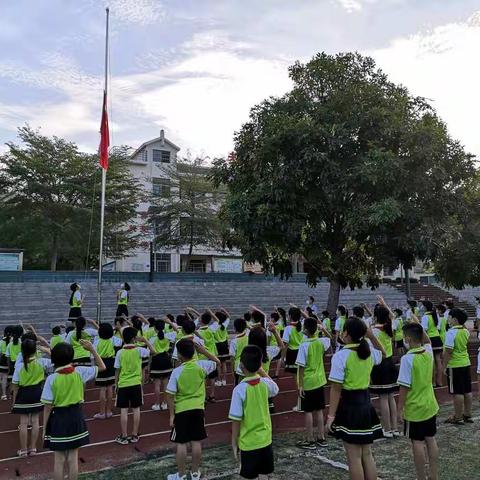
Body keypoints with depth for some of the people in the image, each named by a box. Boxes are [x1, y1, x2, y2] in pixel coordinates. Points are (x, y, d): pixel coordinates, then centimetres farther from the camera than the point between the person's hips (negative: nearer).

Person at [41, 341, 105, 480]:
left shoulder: (51, 378, -16)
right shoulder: (79, 372, -10)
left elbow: (48, 406, -12)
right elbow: (102, 367, 3)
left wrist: (44, 428, -1)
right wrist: (92, 349, -5)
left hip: (58, 418, -2)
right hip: (76, 417, 2)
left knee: (59, 460, 10)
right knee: (73, 458, 13)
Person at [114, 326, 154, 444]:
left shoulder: (120, 352, -6)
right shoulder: (139, 350, -9)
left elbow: (117, 370, -1)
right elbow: (152, 351, 6)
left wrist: (116, 384, 10)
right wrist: (145, 341, 3)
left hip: (123, 385, 0)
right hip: (136, 384, 0)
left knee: (124, 410, 6)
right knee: (136, 409, 10)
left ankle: (124, 436, 10)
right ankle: (134, 435, 15)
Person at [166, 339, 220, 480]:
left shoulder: (177, 371, -16)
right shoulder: (201, 366, -8)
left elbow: (170, 395, -14)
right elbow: (217, 362, 11)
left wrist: (171, 415, -5)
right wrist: (203, 351, 1)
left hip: (181, 411, -3)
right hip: (198, 409, 3)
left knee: (181, 444, 8)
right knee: (196, 442, 12)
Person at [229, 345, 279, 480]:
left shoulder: (240, 389, -22)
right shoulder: (265, 383, -8)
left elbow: (236, 420, -17)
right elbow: (275, 389, 17)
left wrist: (234, 443, -4)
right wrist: (261, 370, 11)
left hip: (248, 443, -4)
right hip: (265, 440, 4)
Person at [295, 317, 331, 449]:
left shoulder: (304, 345, -19)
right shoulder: (321, 342, -3)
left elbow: (301, 367, -18)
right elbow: (329, 337, 23)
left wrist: (300, 385, -12)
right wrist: (323, 329, 6)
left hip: (308, 383, -6)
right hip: (319, 381, 6)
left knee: (308, 411, 5)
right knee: (319, 410, 15)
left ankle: (310, 441, 12)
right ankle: (321, 438, 24)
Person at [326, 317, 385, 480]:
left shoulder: (341, 355, -17)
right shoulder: (369, 352, 1)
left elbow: (336, 388, -18)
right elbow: (382, 352, 26)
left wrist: (331, 415, -14)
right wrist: (371, 335, 13)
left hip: (349, 406, -6)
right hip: (365, 404, 6)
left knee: (354, 457, 4)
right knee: (367, 454, 16)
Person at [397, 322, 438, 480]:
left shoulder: (407, 358, -21)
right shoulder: (428, 352, -3)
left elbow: (404, 387, -19)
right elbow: (427, 340, 22)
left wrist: (400, 408, -11)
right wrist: (418, 328, 9)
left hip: (414, 409, -6)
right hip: (430, 406, 6)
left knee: (417, 442, 4)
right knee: (430, 439, 15)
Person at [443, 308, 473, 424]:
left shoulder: (451, 332, -18)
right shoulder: (465, 331, 4)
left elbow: (448, 351, -20)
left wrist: (445, 366, -12)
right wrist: (463, 324, 26)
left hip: (455, 366, -8)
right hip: (466, 363, 8)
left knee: (457, 392, -1)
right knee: (467, 391, 13)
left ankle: (458, 418, 7)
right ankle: (467, 415, 23)